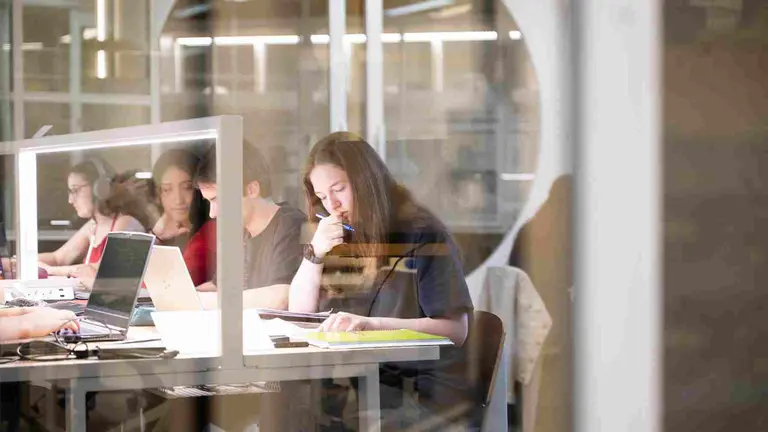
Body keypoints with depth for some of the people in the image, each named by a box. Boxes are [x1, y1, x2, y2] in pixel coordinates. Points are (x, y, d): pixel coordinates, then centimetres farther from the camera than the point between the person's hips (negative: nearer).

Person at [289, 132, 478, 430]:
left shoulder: (421, 233, -6)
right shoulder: (340, 239, 14)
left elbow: (455, 329, -14)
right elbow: (298, 314, 15)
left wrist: (371, 323, -25)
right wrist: (315, 253, -1)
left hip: (423, 388, -6)